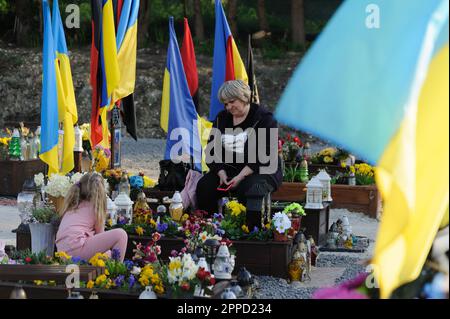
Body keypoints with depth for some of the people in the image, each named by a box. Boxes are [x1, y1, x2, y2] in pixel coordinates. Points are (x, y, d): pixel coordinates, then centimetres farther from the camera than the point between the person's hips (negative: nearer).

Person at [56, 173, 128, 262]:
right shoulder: (94, 207, 5)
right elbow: (99, 233, 12)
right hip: (76, 249, -8)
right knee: (120, 235, -9)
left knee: (108, 254, 29)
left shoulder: (72, 206, 23)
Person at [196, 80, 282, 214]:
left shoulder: (263, 117, -6)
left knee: (247, 189, -36)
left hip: (261, 170, -5)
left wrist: (241, 176, -21)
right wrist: (221, 174, -11)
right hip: (228, 169, 5)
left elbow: (265, 154, -14)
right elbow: (212, 149, 8)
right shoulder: (221, 118, 13)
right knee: (204, 187, -20)